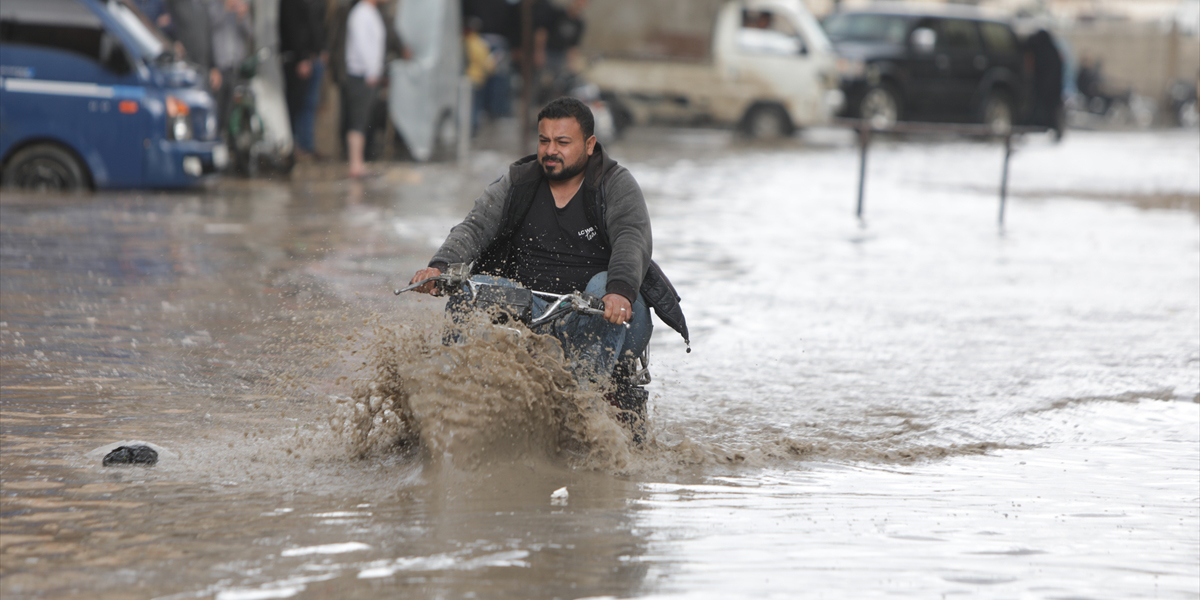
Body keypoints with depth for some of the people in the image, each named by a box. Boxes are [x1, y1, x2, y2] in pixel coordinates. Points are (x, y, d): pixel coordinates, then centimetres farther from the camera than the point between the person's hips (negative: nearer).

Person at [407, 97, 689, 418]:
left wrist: (621, 290, -39)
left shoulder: (616, 184, 1)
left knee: (604, 285, -35)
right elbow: (474, 227, -1)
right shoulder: (516, 183, 11)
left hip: (592, 313, -3)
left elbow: (632, 241, -17)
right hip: (529, 313, 3)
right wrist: (439, 266, -23)